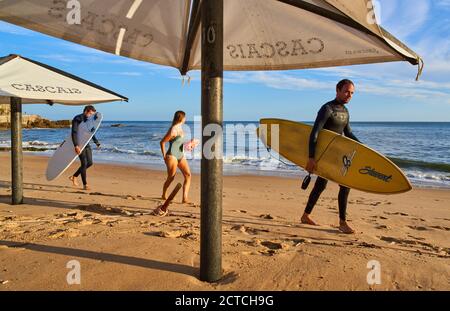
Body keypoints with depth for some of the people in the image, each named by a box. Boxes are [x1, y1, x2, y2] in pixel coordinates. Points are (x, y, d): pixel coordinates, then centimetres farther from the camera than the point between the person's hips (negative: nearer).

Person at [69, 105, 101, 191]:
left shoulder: (88, 120, 11)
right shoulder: (77, 119, -13)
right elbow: (74, 133, -23)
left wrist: (96, 142, 25)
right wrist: (76, 146, -33)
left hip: (86, 144, 8)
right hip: (79, 144, -8)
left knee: (90, 163, 8)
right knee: (84, 163, -10)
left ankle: (74, 176, 25)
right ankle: (85, 185, -1)